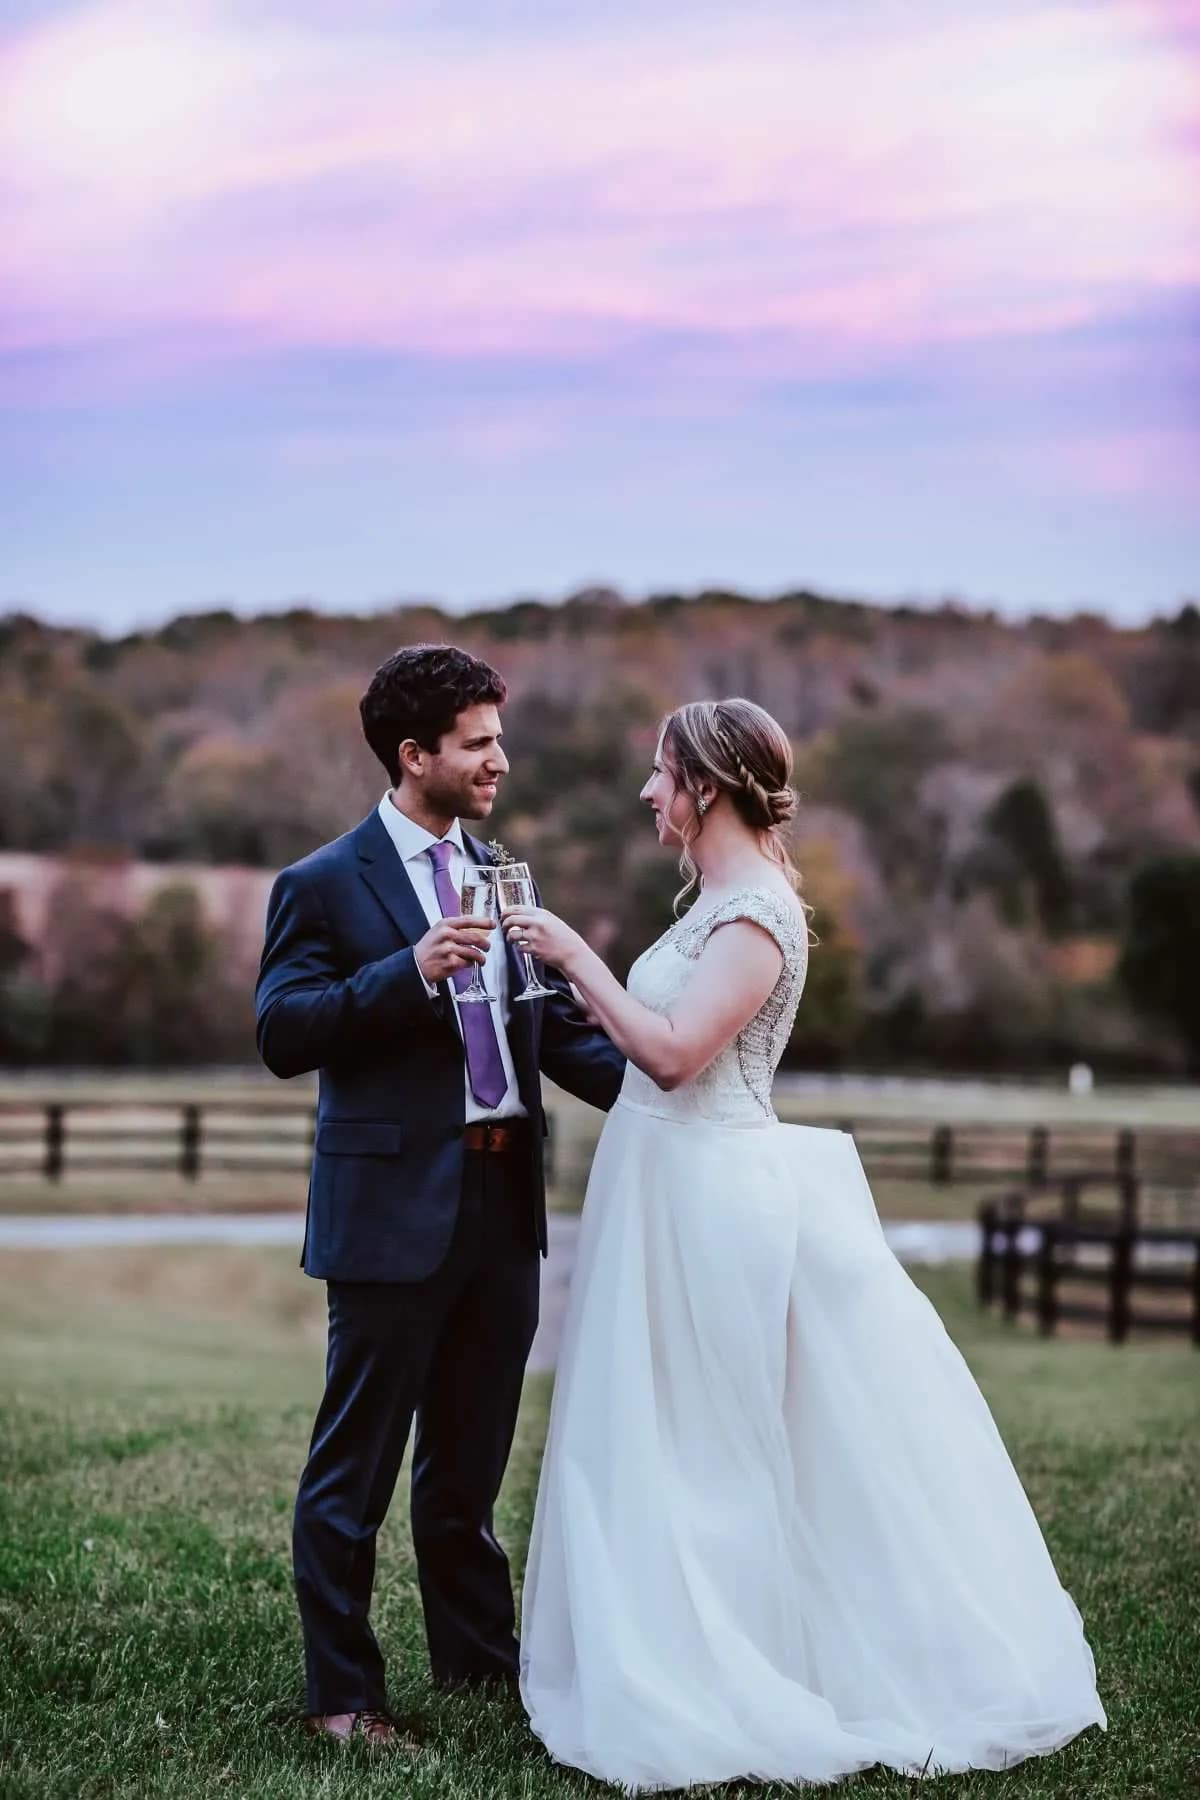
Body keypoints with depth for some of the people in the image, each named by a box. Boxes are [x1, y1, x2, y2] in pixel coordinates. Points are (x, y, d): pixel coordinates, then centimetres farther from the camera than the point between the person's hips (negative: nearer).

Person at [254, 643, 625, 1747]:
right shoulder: (324, 885, -6)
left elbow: (552, 1026, 14)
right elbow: (282, 1033, -16)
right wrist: (410, 971, -26)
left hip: (503, 1202, 6)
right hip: (394, 1210, -6)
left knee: (471, 1459, 19)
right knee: (356, 1467, 4)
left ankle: (478, 1657, 32)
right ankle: (342, 1691, 15)